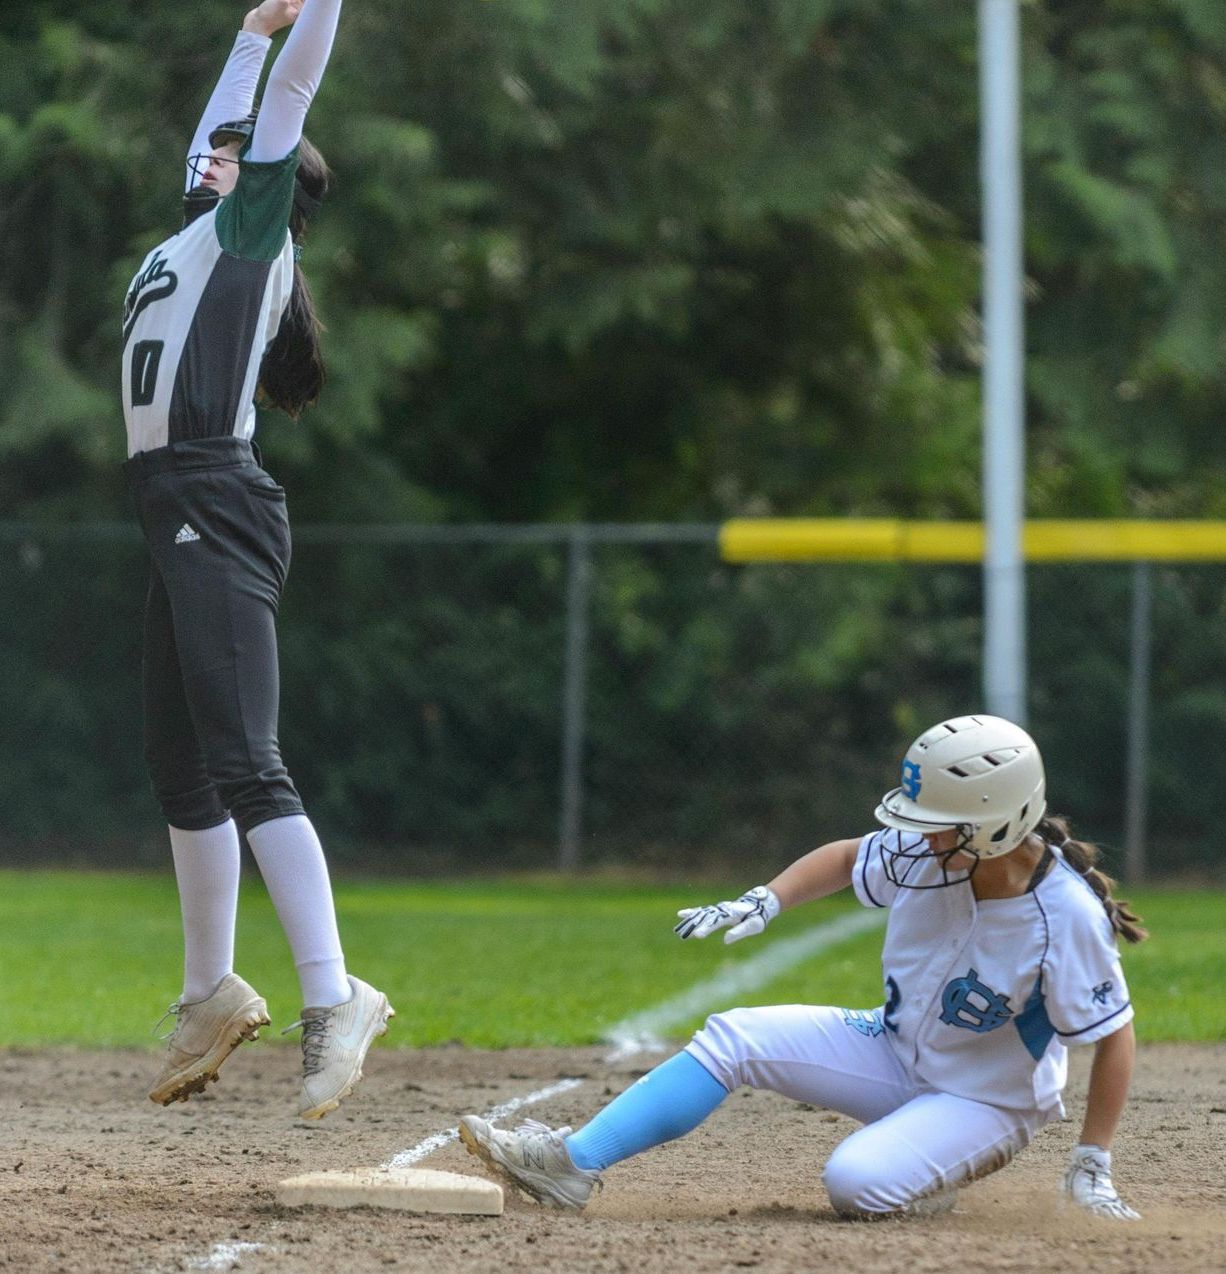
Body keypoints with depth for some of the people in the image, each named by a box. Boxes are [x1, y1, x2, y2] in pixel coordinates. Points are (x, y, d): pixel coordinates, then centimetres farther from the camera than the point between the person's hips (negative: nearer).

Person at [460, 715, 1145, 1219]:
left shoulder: (1068, 917, -30)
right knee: (733, 1039, -8)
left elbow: (1115, 1036, -22)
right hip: (896, 1049, 6)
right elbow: (846, 858, 7)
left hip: (986, 1101, -6)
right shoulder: (924, 854, -14)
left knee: (857, 1182, -32)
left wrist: (1093, 1168, -21)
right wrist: (764, 903, -9)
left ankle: (946, 1174, 2)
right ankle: (573, 1162, -8)